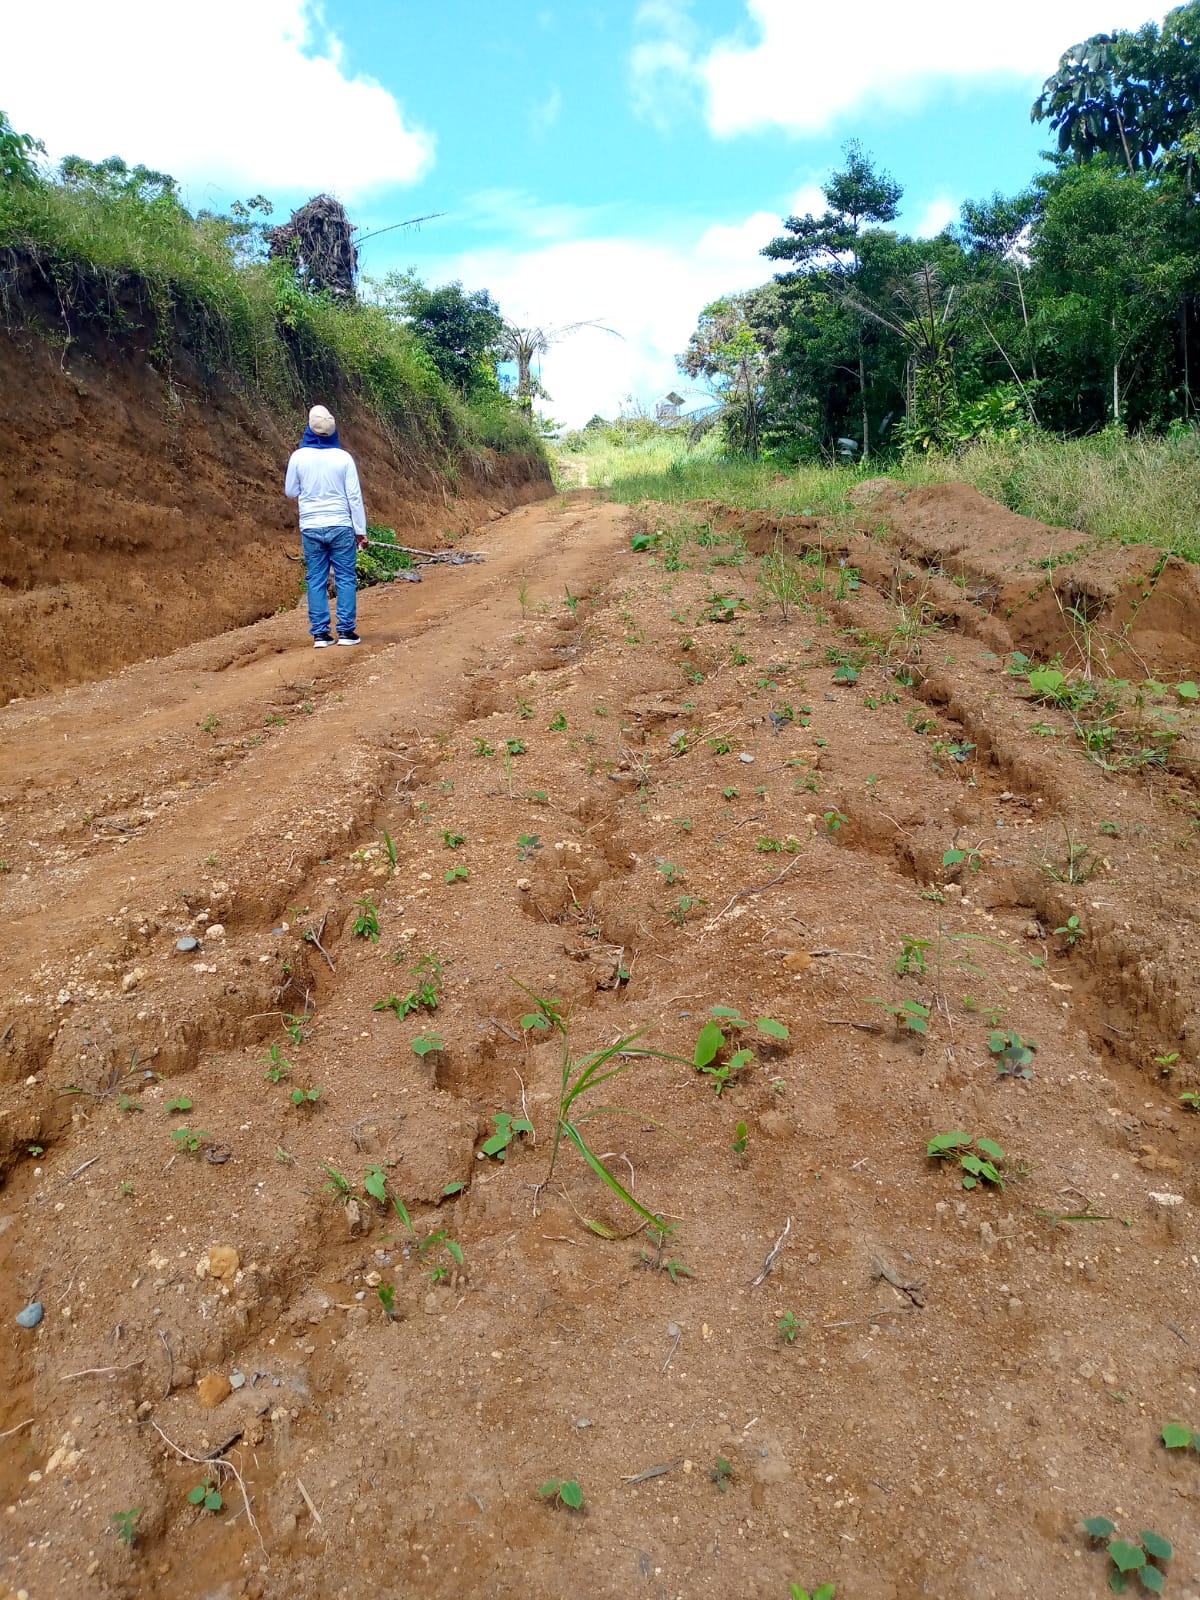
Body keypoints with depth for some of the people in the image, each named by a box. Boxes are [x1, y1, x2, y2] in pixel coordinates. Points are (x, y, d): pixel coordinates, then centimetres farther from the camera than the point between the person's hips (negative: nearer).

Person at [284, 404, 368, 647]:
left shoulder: (299, 457, -2)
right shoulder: (343, 458, -5)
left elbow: (290, 493, 8)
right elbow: (354, 497, -4)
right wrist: (361, 531, 2)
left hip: (311, 529, 2)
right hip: (340, 527, -1)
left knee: (316, 580, 7)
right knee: (346, 578, 6)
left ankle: (320, 633, 6)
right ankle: (346, 631, 3)